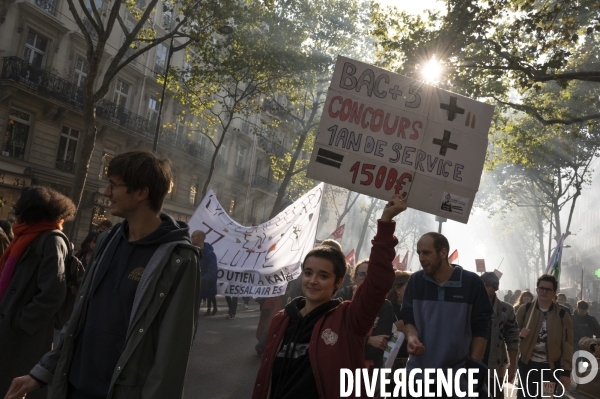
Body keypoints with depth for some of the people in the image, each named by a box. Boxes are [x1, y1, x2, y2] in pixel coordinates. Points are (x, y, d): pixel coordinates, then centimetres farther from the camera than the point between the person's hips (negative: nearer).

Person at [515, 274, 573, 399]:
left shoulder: (562, 315, -1)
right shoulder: (525, 309, 1)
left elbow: (567, 345, -1)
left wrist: (566, 371, -5)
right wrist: (519, 334, -15)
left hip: (551, 367, -1)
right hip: (527, 365, 1)